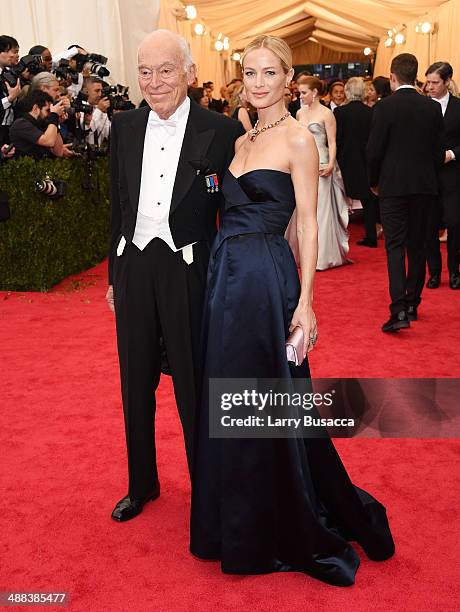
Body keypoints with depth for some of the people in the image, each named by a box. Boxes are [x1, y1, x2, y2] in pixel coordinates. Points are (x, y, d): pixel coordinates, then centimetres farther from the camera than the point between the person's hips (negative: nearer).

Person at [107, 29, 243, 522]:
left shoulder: (221, 132, -9)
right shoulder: (125, 127, 4)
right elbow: (119, 204, 10)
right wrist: (114, 273, 11)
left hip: (188, 271, -4)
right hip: (135, 267, 5)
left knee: (195, 388, 7)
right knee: (136, 386, 16)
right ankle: (141, 484, 37)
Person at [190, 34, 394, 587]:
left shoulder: (298, 139, -7)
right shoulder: (240, 141, 14)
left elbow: (307, 225, -11)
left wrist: (304, 301, -16)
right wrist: (222, 268, 10)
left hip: (267, 278, -7)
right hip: (226, 274, 8)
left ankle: (291, 529, 24)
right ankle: (241, 522, 35)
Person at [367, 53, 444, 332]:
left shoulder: (385, 107, -9)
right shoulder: (433, 107, 2)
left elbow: (374, 150, -9)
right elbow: (439, 151, 5)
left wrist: (374, 182, 6)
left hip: (393, 186, -4)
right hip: (425, 186, 4)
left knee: (395, 246, -3)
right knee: (417, 245, 13)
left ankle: (399, 310, -14)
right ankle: (413, 304, 22)